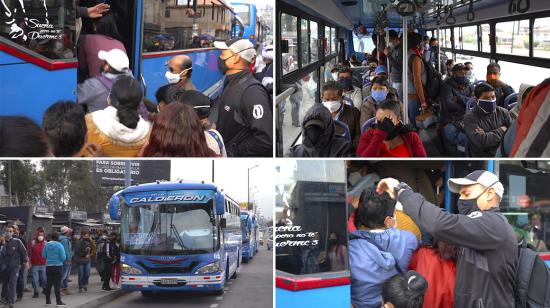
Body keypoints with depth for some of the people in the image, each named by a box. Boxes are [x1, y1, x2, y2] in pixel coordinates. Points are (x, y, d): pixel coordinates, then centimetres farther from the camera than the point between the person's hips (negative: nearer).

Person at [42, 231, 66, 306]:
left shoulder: (47, 245, -2)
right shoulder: (59, 245, -13)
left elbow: (44, 255, 4)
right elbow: (63, 257, -14)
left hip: (49, 266, 4)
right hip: (58, 266, -4)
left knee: (48, 284, 13)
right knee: (57, 284, -2)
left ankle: (48, 300, 19)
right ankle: (58, 301, -2)